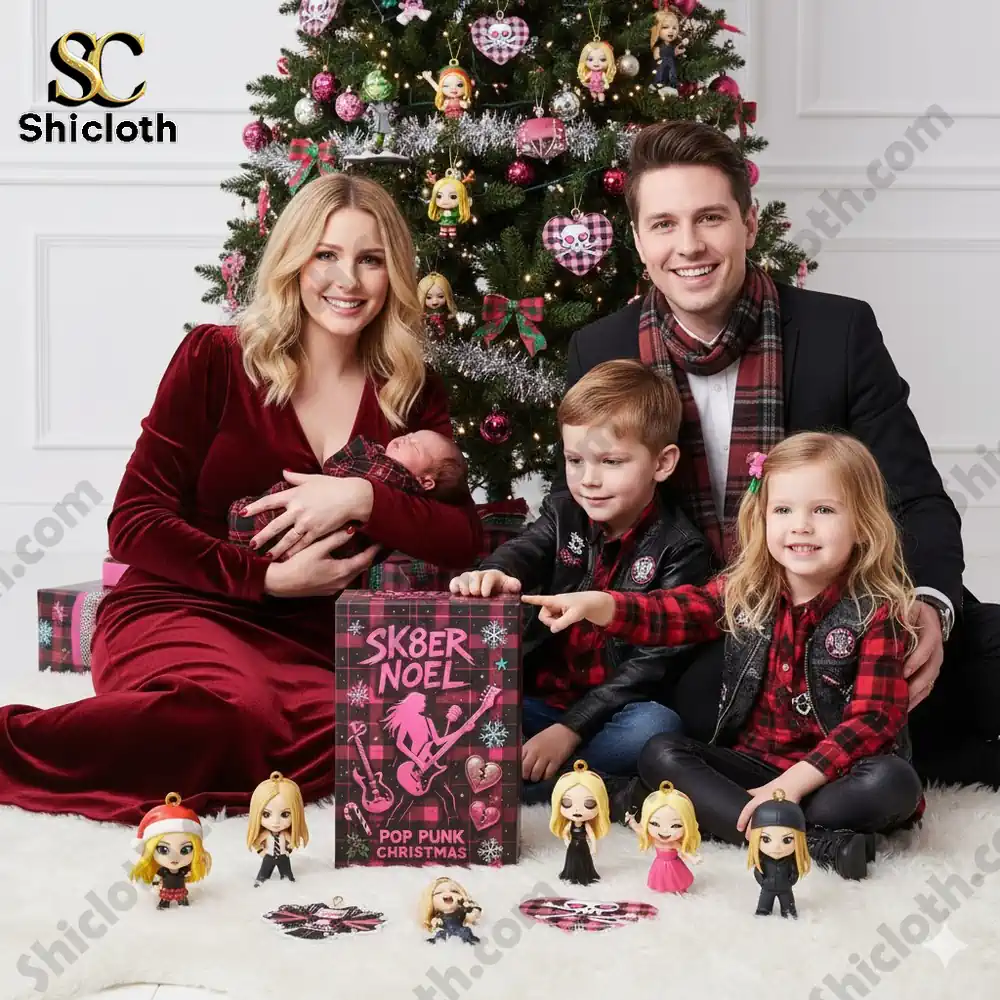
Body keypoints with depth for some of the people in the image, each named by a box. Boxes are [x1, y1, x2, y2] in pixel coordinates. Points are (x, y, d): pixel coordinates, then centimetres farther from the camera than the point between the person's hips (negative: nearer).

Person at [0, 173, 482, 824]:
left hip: (311, 647, 4)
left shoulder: (412, 394, 11)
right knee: (239, 710, -40)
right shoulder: (215, 359, 2)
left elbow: (466, 542, 2)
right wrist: (269, 578, -10)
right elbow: (134, 524, -2)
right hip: (176, 612, -3)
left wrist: (363, 499, -14)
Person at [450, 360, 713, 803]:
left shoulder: (679, 549, -6)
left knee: (655, 728, -35)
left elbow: (654, 661, -12)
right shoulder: (563, 516, 7)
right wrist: (488, 576, -41)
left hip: (612, 714, -3)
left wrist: (570, 729, -21)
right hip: (536, 700, 4)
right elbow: (519, 554, -15)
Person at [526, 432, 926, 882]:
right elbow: (668, 612, -2)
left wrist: (794, 782, -28)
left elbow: (874, 719, -18)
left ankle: (715, 814, -31)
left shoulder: (877, 610, -11)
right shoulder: (745, 592, 2)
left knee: (893, 783, -32)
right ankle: (814, 841, -29)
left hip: (834, 773, -4)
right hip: (751, 763, 4)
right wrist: (594, 604, -23)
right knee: (660, 753, -17)